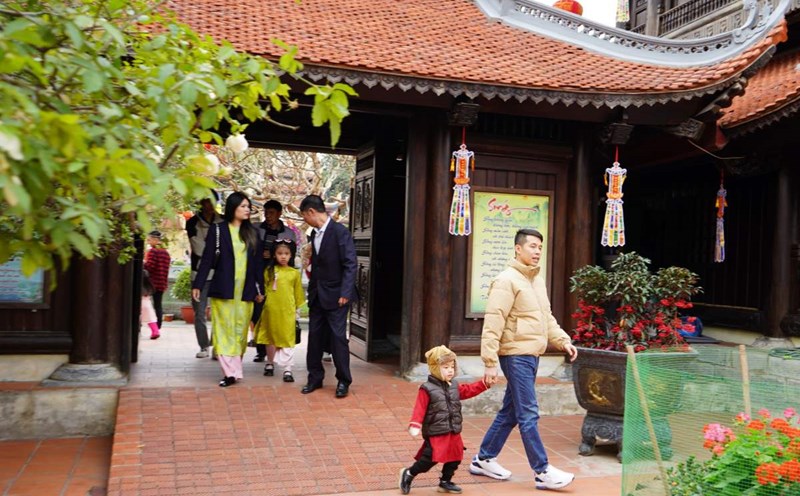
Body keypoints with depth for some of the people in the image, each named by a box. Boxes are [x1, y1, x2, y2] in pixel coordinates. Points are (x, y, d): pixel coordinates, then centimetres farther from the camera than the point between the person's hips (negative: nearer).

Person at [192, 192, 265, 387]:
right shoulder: (217, 230, 2)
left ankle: (234, 368, 14)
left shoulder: (252, 233, 11)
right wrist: (197, 285, -6)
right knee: (225, 330, -5)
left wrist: (260, 288, 10)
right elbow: (207, 259, -1)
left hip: (245, 290, 3)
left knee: (241, 331, 4)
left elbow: (258, 263, 13)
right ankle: (231, 371, -4)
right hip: (223, 289, -3)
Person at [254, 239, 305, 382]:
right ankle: (270, 363, 32)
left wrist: (297, 310, 8)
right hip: (271, 310, 1)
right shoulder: (269, 271, 1)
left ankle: (287, 369, 1)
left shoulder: (295, 273, 1)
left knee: (287, 340, -1)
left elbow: (298, 294, 6)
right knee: (270, 338, 15)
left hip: (287, 312, -1)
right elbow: (264, 289, 7)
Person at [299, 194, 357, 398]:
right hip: (317, 295, 7)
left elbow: (350, 264, -16)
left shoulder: (340, 232, -13)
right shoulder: (314, 234, 11)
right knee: (314, 337, 10)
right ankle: (315, 378, 22)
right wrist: (311, 290, 12)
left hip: (335, 295, -7)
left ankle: (343, 381, 9)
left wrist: (345, 293, -19)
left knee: (338, 337, -2)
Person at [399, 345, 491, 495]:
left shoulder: (454, 387, 9)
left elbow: (470, 390, 17)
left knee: (454, 458, 13)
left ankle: (445, 482, 31)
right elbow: (420, 409, -17)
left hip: (454, 433, 7)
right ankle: (408, 474, 12)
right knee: (430, 459, -9)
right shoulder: (427, 389, -12)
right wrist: (415, 425, -27)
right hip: (435, 434, -7)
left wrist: (485, 382, 9)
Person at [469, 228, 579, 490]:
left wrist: (563, 340, 7)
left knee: (510, 412, 15)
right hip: (516, 355, -9)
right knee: (528, 415, -4)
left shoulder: (537, 280, 16)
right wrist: (490, 362, -20)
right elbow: (493, 324, -17)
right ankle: (542, 472, 3)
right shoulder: (507, 280, -12)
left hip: (531, 356, 9)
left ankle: (483, 459, 26)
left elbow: (547, 318, 22)